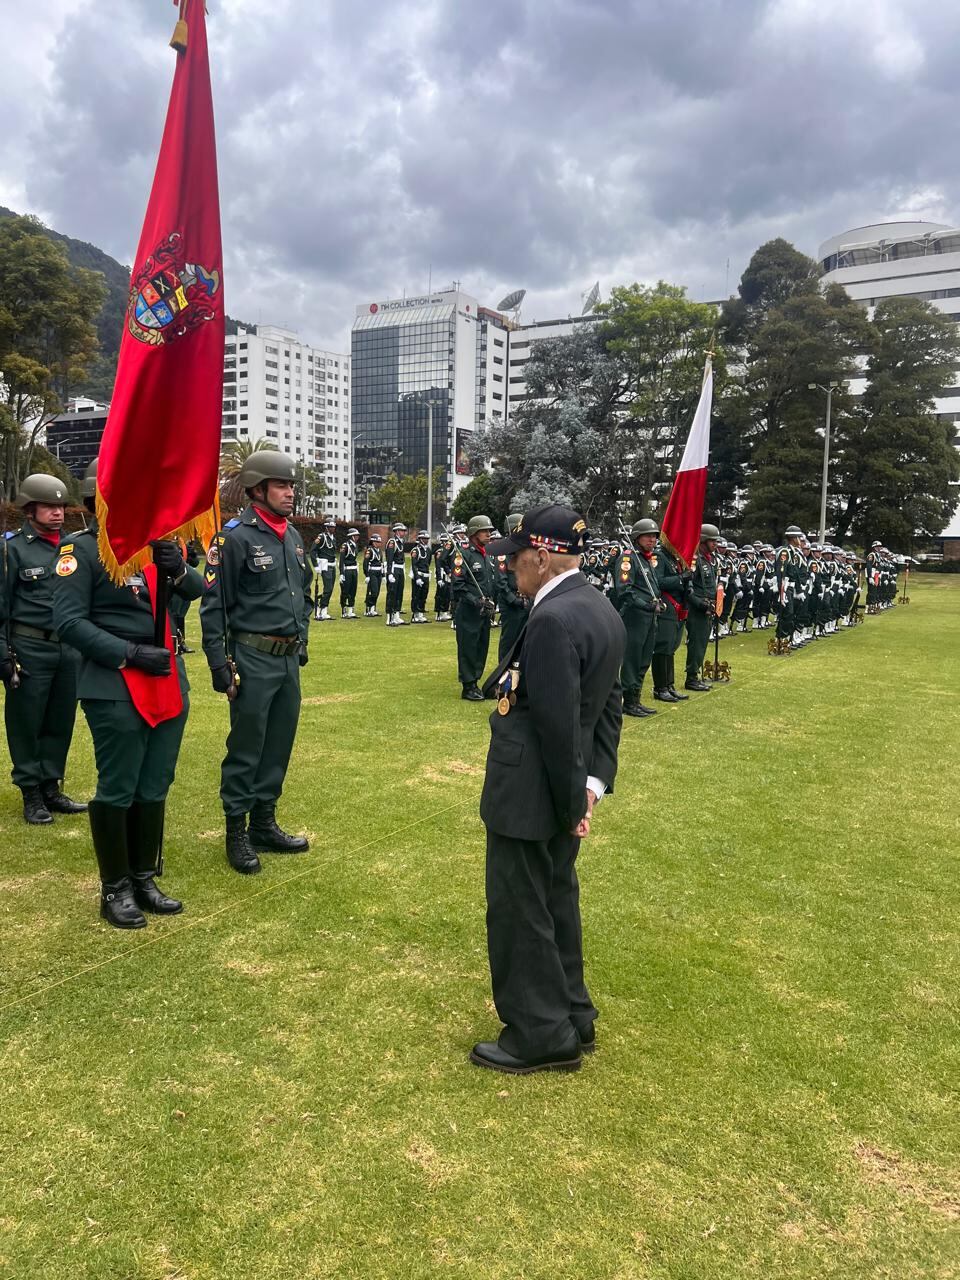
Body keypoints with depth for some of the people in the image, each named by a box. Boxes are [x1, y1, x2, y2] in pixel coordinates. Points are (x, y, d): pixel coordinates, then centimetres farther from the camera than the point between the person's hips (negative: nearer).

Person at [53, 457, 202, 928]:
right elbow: (68, 622, -14)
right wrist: (131, 654, -19)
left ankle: (144, 880, 27)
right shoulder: (81, 548, -8)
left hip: (169, 684, 7)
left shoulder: (154, 542, 10)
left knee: (154, 789, 13)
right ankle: (115, 890, 18)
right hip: (115, 690, -6)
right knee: (117, 791, 3)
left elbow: (197, 589, 10)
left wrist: (178, 569, -12)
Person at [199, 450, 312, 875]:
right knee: (246, 748, 3)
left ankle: (264, 825, 26)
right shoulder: (234, 537, -11)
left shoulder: (292, 536, 11)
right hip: (253, 659, -7)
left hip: (289, 659, 7)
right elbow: (214, 606, -12)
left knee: (279, 745, 13)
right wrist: (221, 666, -15)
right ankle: (236, 833, 17)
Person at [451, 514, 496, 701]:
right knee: (468, 648, -1)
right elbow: (458, 585, -17)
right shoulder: (464, 553, -11)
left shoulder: (487, 554, 14)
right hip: (468, 611, -8)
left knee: (482, 648, 12)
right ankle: (467, 687, 6)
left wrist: (492, 605, 14)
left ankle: (475, 682, 23)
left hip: (485, 611, 8)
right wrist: (475, 601, -22)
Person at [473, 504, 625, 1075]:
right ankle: (571, 1017, 38)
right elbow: (609, 706, 8)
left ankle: (540, 1036, 23)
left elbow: (558, 724, -24)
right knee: (556, 901, 22)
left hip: (531, 794, -10)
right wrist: (595, 782, 4)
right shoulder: (602, 609, 6)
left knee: (519, 911, 7)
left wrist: (573, 801, -14)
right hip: (563, 792, 10)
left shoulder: (552, 620, -25)